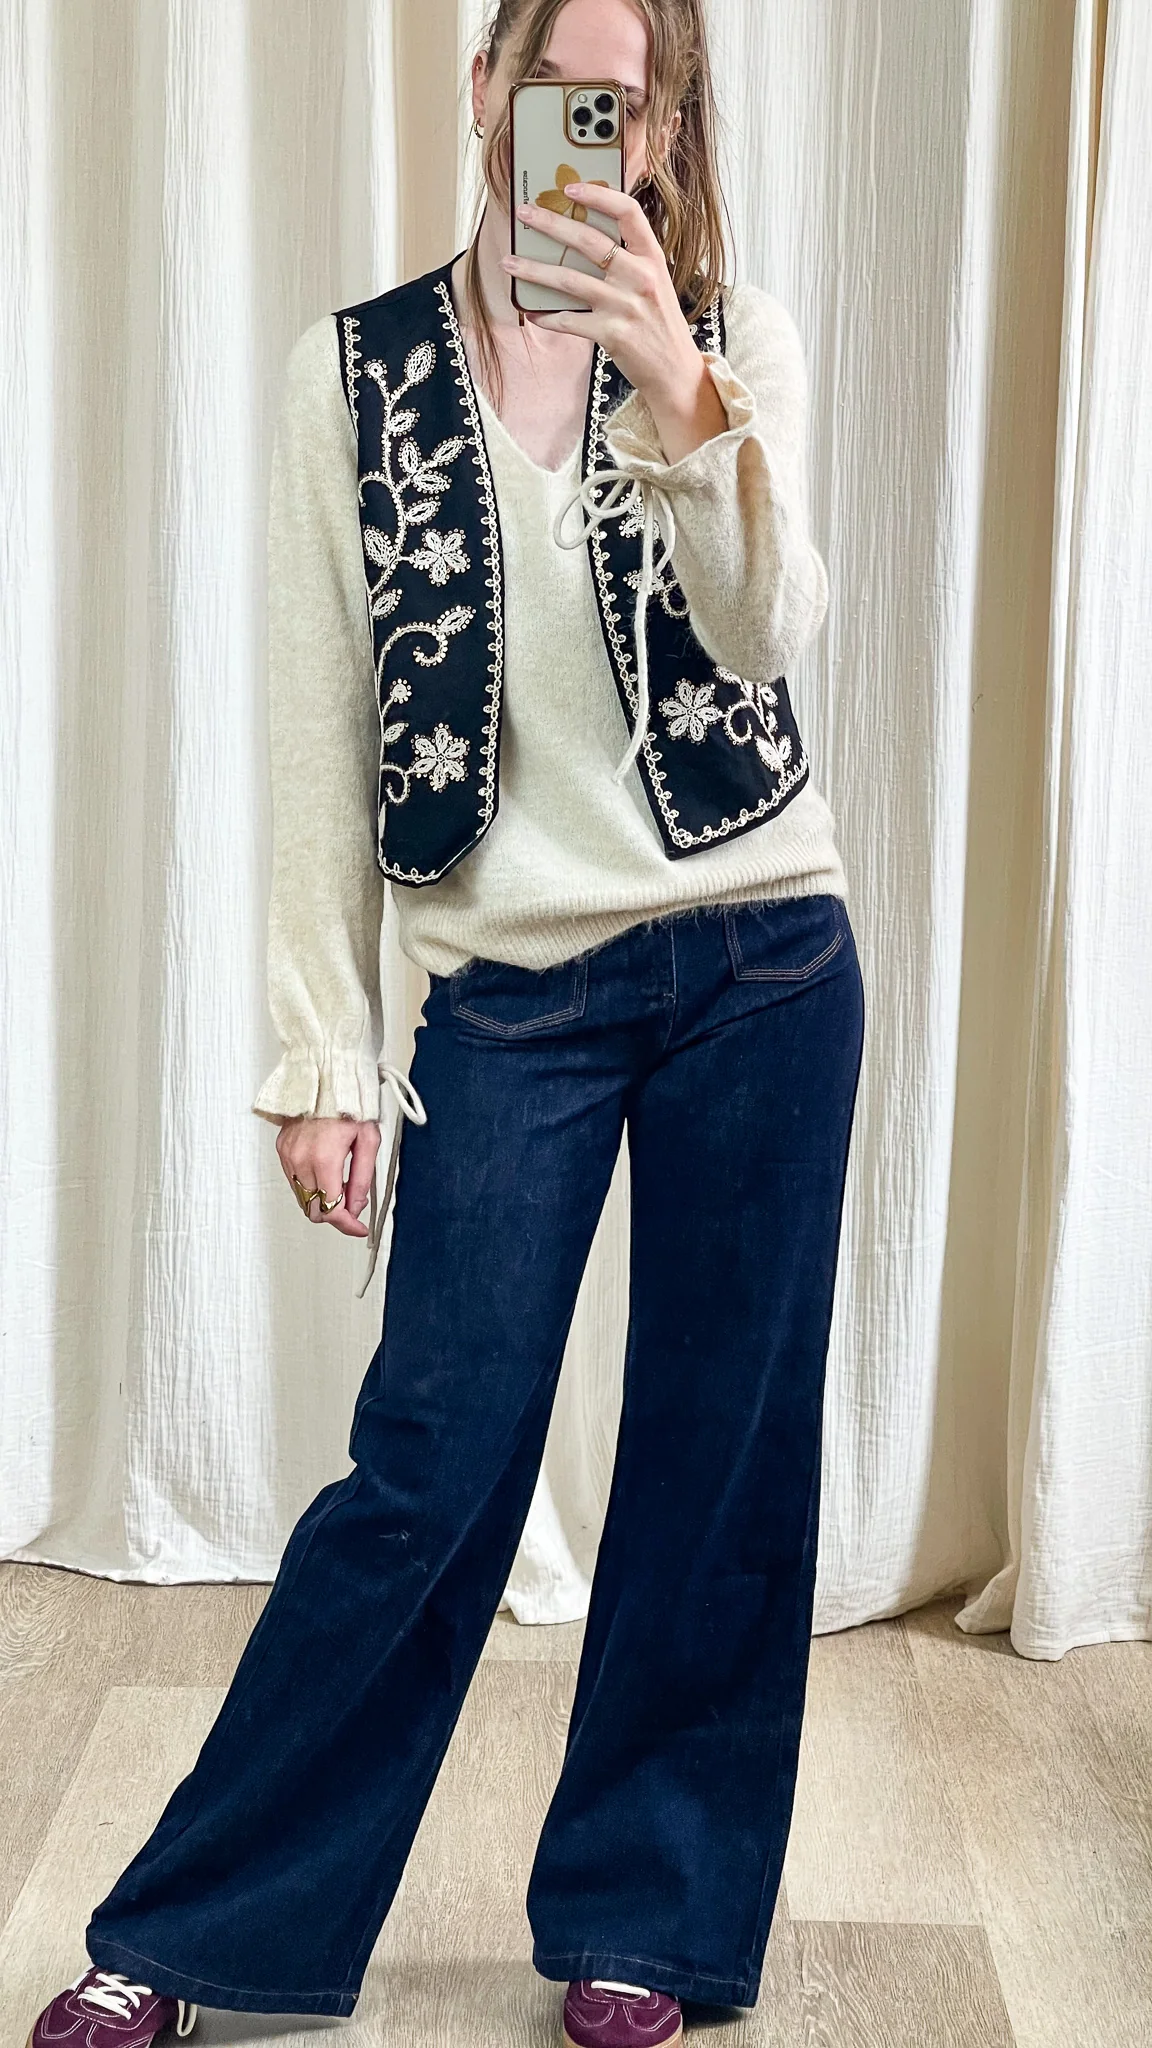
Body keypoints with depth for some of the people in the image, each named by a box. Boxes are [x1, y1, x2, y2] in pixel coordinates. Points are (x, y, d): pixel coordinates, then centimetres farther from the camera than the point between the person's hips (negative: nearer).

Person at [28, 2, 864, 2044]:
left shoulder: (736, 342, 4)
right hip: (512, 993, -1)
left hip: (761, 966, 2)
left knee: (720, 1458, 8)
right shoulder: (358, 370, 2)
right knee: (429, 1473, -1)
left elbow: (768, 636, -12)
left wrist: (680, 400, -28)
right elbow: (318, 742, 1)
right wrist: (322, 1053, -2)